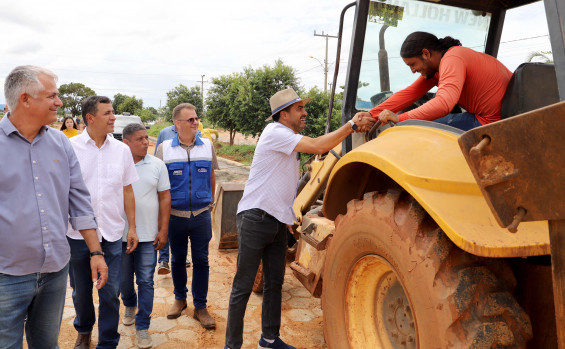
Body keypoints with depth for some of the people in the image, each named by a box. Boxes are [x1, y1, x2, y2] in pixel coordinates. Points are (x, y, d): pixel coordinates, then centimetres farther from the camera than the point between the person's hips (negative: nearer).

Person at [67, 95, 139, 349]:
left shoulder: (121, 150, 2)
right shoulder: (70, 148, -5)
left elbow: (127, 191, 7)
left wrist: (132, 227, 6)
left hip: (112, 233, 1)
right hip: (77, 233, -1)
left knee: (110, 292, 4)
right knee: (81, 290, 17)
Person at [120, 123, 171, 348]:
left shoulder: (157, 165, -1)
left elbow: (165, 198, 2)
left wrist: (163, 230, -2)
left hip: (148, 236, 0)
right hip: (120, 235, 1)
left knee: (146, 282, 2)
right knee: (123, 279, 17)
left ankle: (142, 327, 15)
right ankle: (130, 306, 46)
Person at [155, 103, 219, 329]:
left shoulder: (207, 146, 2)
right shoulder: (164, 148, -3)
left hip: (201, 214, 1)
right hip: (175, 215, 0)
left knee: (201, 260, 6)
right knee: (177, 259, 14)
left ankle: (200, 306, 18)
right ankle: (180, 299, 34)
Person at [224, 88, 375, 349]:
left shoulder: (291, 138, 18)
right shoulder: (275, 132, -14)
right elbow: (318, 146, -22)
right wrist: (351, 125, -15)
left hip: (277, 221, 9)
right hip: (255, 219, -9)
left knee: (274, 283, 16)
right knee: (243, 287, 0)